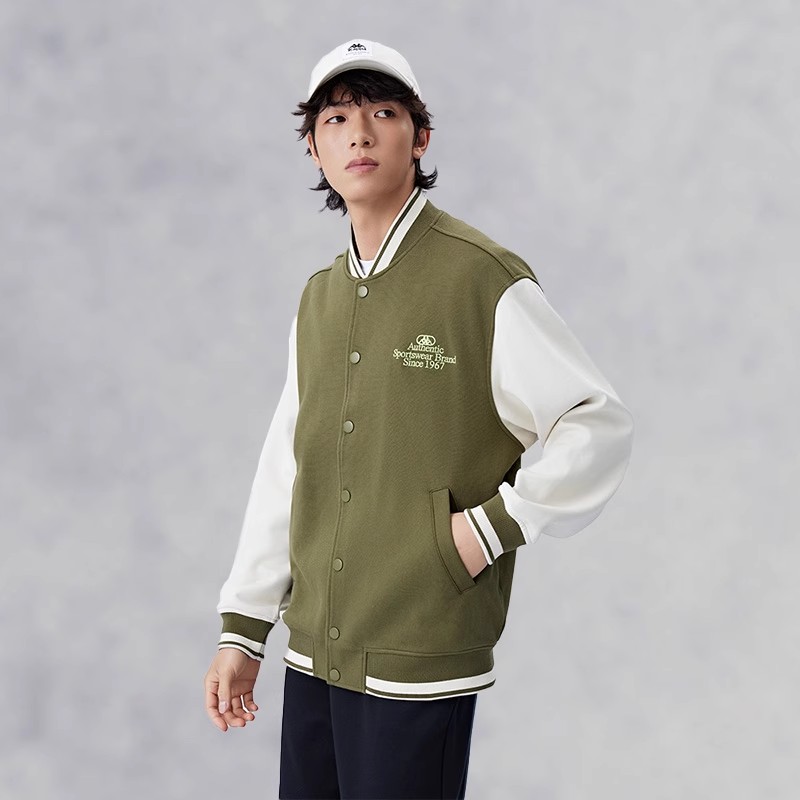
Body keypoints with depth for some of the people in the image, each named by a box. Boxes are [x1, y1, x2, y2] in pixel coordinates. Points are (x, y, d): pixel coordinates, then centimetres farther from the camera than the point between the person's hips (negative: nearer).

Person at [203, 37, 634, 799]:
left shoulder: (485, 280, -9)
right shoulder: (319, 299, 10)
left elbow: (601, 427, -9)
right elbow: (284, 471, 12)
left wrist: (494, 526, -14)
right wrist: (242, 629, 11)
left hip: (419, 669, -6)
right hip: (314, 656, 6)